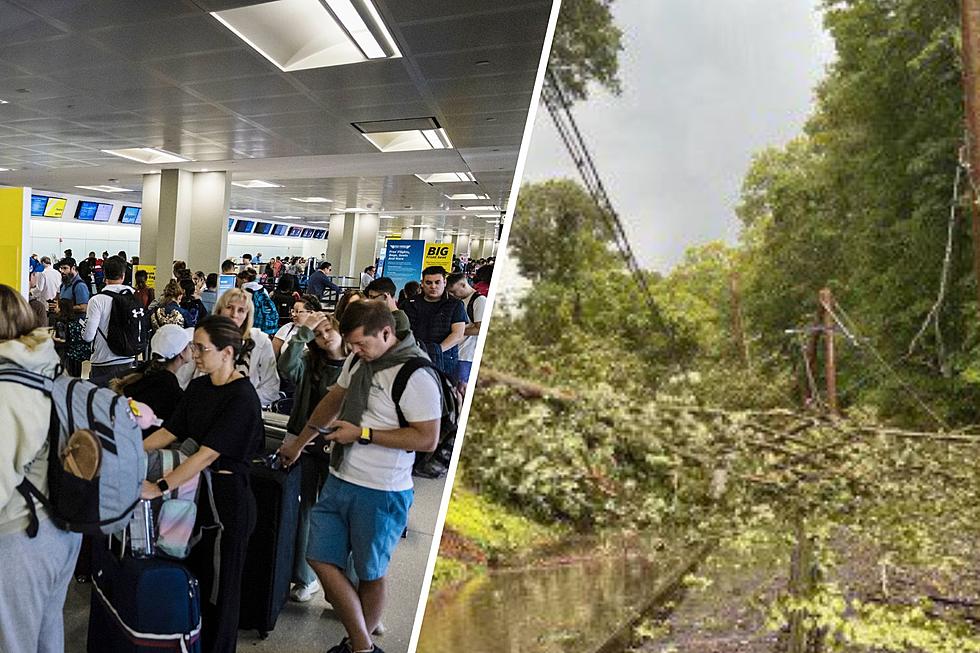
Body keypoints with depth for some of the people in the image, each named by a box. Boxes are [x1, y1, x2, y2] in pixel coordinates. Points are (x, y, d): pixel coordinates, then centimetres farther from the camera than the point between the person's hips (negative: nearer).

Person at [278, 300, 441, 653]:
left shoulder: (415, 375, -20)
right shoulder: (358, 360, 5)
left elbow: (427, 439, -23)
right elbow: (332, 402, 20)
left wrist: (362, 434, -21)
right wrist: (298, 443, 27)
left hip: (381, 494, -8)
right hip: (338, 480, 8)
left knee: (370, 575, 8)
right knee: (321, 559, 9)